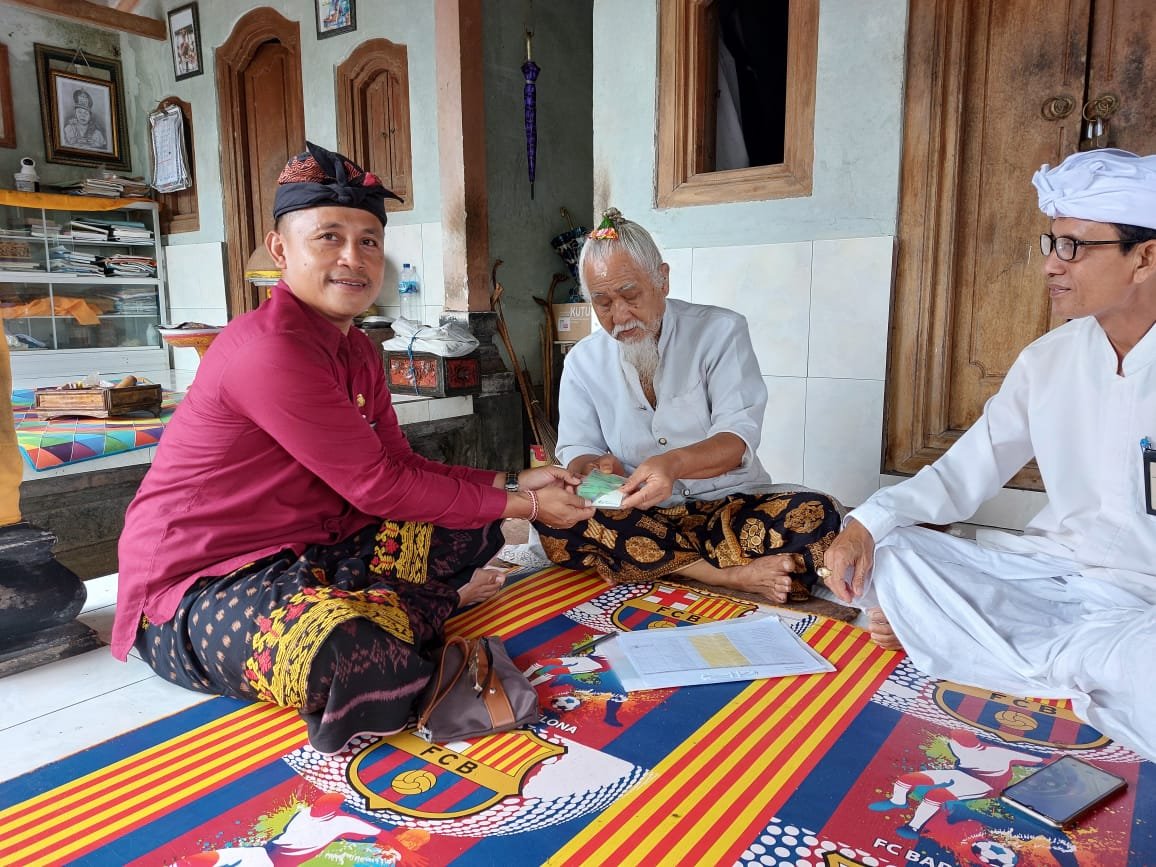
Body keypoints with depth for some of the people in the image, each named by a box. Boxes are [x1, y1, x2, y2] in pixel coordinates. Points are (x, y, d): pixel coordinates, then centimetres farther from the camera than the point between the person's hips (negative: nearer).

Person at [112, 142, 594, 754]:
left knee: (472, 530, 10)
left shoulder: (357, 352, 8)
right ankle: (436, 604, -7)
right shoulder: (270, 348, -23)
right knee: (356, 656, -38)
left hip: (309, 553, 9)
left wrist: (514, 482, -4)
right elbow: (380, 489, -22)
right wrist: (525, 506, -14)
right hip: (199, 586, -9)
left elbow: (404, 466, 6)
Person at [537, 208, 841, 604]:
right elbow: (575, 452, 5)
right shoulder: (582, 361, 7)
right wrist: (596, 468, -22)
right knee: (553, 521, -29)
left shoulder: (721, 330, -2)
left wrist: (673, 463, -34)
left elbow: (738, 438, -12)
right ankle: (732, 576, -27)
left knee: (816, 514, -29)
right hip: (637, 519, 3)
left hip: (731, 508, -2)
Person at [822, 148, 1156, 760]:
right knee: (889, 553, -14)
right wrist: (866, 522, -14)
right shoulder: (1049, 359, 6)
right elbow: (962, 475, 4)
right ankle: (1079, 665, -13)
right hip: (1048, 572, 5)